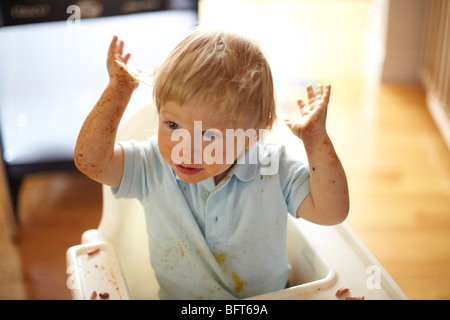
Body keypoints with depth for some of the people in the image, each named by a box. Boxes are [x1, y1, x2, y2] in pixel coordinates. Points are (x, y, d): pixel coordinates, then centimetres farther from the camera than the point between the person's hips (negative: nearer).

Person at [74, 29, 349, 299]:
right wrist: (120, 88, -19)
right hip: (178, 298, 1)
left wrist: (316, 136, -20)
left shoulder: (275, 169, -11)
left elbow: (332, 212, -15)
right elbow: (90, 160, -19)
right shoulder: (152, 168, -10)